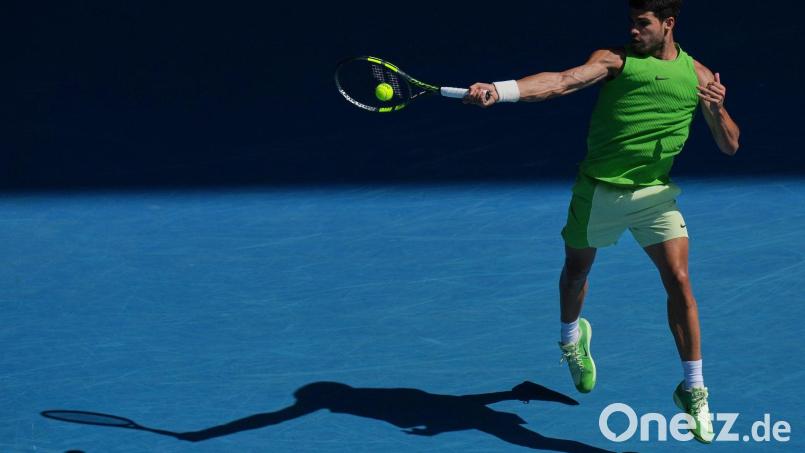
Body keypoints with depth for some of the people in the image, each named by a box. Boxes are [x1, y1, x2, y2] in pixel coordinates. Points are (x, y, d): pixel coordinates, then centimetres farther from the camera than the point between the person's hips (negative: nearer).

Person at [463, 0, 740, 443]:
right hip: (598, 190, 0)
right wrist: (497, 90, -40)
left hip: (654, 194, 0)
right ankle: (572, 338, 53)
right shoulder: (615, 59, -9)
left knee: (678, 281, -13)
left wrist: (717, 110, -22)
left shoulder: (698, 75, -2)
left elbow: (730, 146, 1)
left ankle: (694, 392, -4)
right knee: (576, 269, 20)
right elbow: (561, 81, -24)